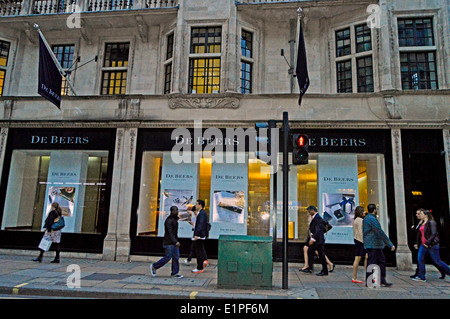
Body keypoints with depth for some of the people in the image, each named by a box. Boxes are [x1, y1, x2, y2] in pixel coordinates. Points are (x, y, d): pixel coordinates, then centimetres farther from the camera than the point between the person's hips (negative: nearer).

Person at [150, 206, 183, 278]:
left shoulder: (175, 219, 14)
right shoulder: (169, 220, -16)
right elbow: (170, 233, -24)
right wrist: (175, 242, -30)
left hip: (174, 242, 9)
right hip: (169, 243, -9)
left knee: (176, 257, 6)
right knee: (167, 257, -4)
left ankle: (174, 273, 12)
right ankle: (154, 267, 14)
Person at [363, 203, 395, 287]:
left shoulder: (366, 218, 16)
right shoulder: (372, 219, -17)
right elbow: (380, 233, -20)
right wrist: (390, 244, -17)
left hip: (376, 245, 10)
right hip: (373, 245, -10)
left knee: (382, 261, 12)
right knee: (371, 262, -3)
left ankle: (382, 281, 16)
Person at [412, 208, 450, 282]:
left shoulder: (431, 222, -13)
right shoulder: (422, 223, 12)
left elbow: (434, 234, -21)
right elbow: (420, 234, 19)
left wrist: (428, 243, -22)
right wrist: (418, 243, 21)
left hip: (432, 245, -8)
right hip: (423, 245, 8)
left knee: (437, 261, 1)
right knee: (420, 259, 2)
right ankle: (421, 277, 6)